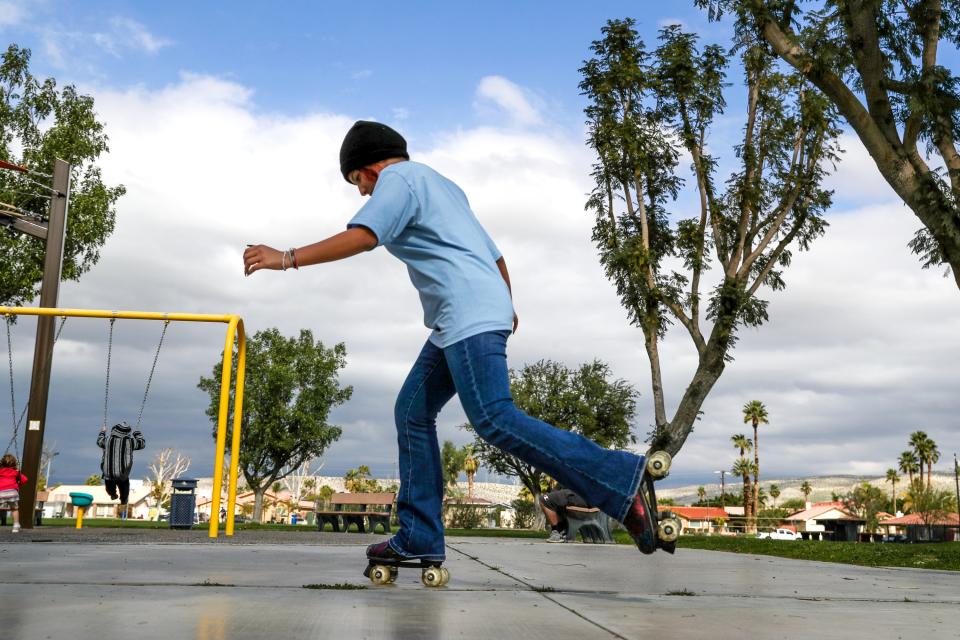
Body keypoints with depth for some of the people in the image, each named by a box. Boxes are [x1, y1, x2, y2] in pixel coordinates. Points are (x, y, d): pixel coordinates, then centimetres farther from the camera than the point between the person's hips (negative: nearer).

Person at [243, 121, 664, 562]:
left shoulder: (398, 177, 1)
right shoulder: (440, 184, 29)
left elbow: (361, 237, -16)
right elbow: (494, 253, 30)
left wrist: (287, 258, -11)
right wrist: (507, 307, 41)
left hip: (469, 317, -10)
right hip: (456, 325, 10)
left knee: (495, 421, -18)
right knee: (412, 413, 9)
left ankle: (619, 482, -18)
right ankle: (419, 538, 6)